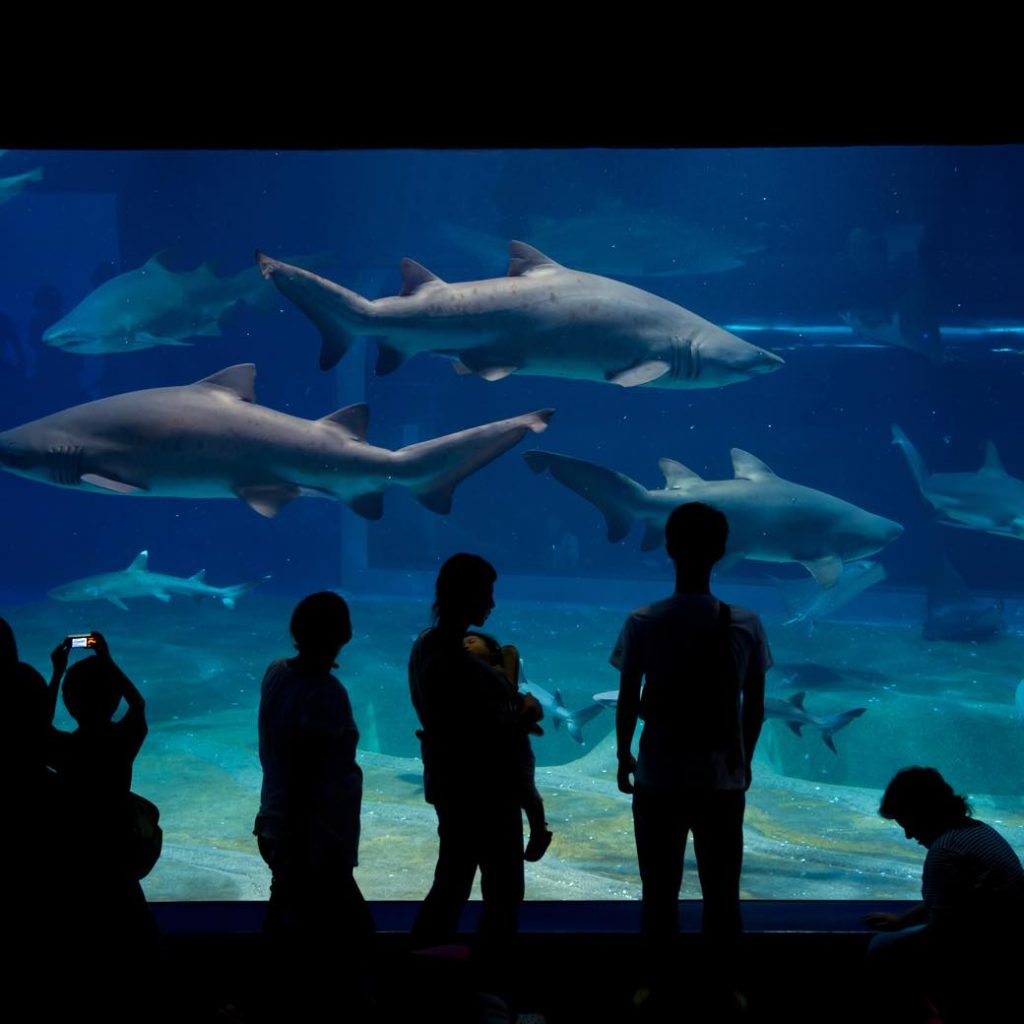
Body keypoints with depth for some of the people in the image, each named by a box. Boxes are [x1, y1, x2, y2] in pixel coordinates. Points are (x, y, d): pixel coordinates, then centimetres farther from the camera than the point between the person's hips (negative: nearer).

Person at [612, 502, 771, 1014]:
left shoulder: (643, 623, -11)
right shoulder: (745, 625, -7)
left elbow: (627, 702, -5)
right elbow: (754, 708, 0)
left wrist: (623, 756, 11)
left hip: (658, 778, 0)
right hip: (722, 778, 1)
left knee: (660, 892, 11)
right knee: (721, 893, 12)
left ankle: (659, 991, 18)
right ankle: (722, 992, 19)